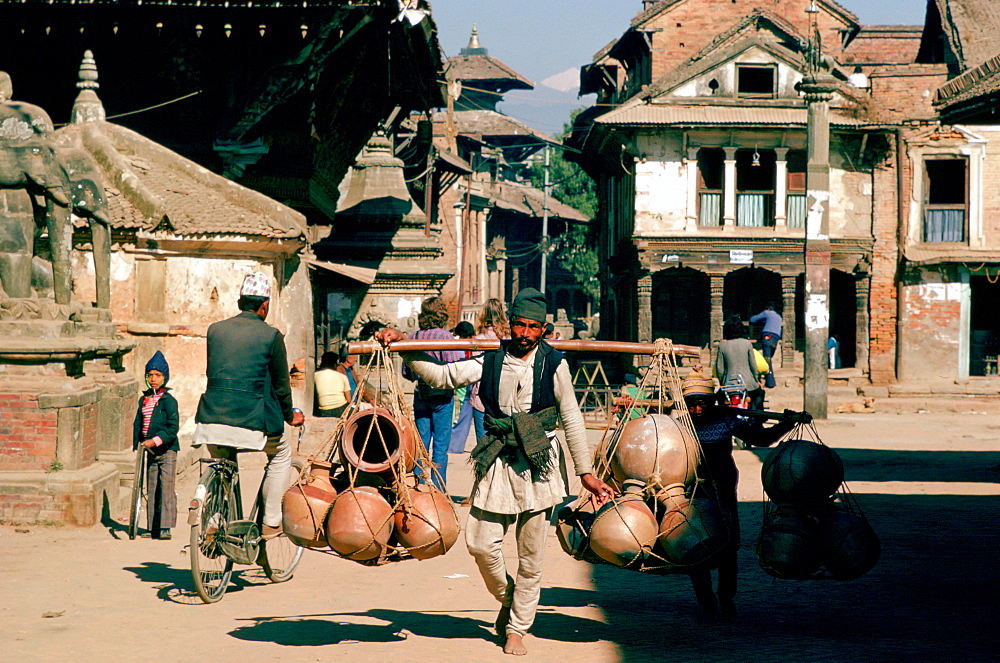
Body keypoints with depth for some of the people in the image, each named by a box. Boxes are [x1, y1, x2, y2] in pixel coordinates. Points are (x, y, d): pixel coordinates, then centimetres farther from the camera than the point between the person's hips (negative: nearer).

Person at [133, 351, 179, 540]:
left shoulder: (169, 400, -7)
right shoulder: (144, 400, 11)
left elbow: (173, 428, -13)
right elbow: (138, 424, 16)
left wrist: (156, 440, -22)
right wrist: (137, 446, 7)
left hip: (167, 450, -6)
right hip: (150, 452, 6)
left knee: (166, 488, -8)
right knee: (151, 489, 7)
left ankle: (165, 528, -8)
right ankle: (153, 528, 12)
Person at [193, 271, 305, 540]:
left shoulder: (215, 330, 10)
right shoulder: (271, 336, -2)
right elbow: (281, 383, 6)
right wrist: (290, 415, 23)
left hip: (214, 416, 4)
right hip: (253, 419, -3)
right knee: (281, 454, 24)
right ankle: (271, 523, 20)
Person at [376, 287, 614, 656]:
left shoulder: (553, 365, -1)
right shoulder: (491, 361, 5)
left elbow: (571, 419, 2)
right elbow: (442, 375, 3)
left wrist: (585, 472, 2)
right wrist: (403, 347, -8)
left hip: (538, 466, -2)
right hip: (497, 464, 2)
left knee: (531, 556, 3)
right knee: (480, 543, -1)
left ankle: (516, 628, 19)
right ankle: (506, 598, 29)